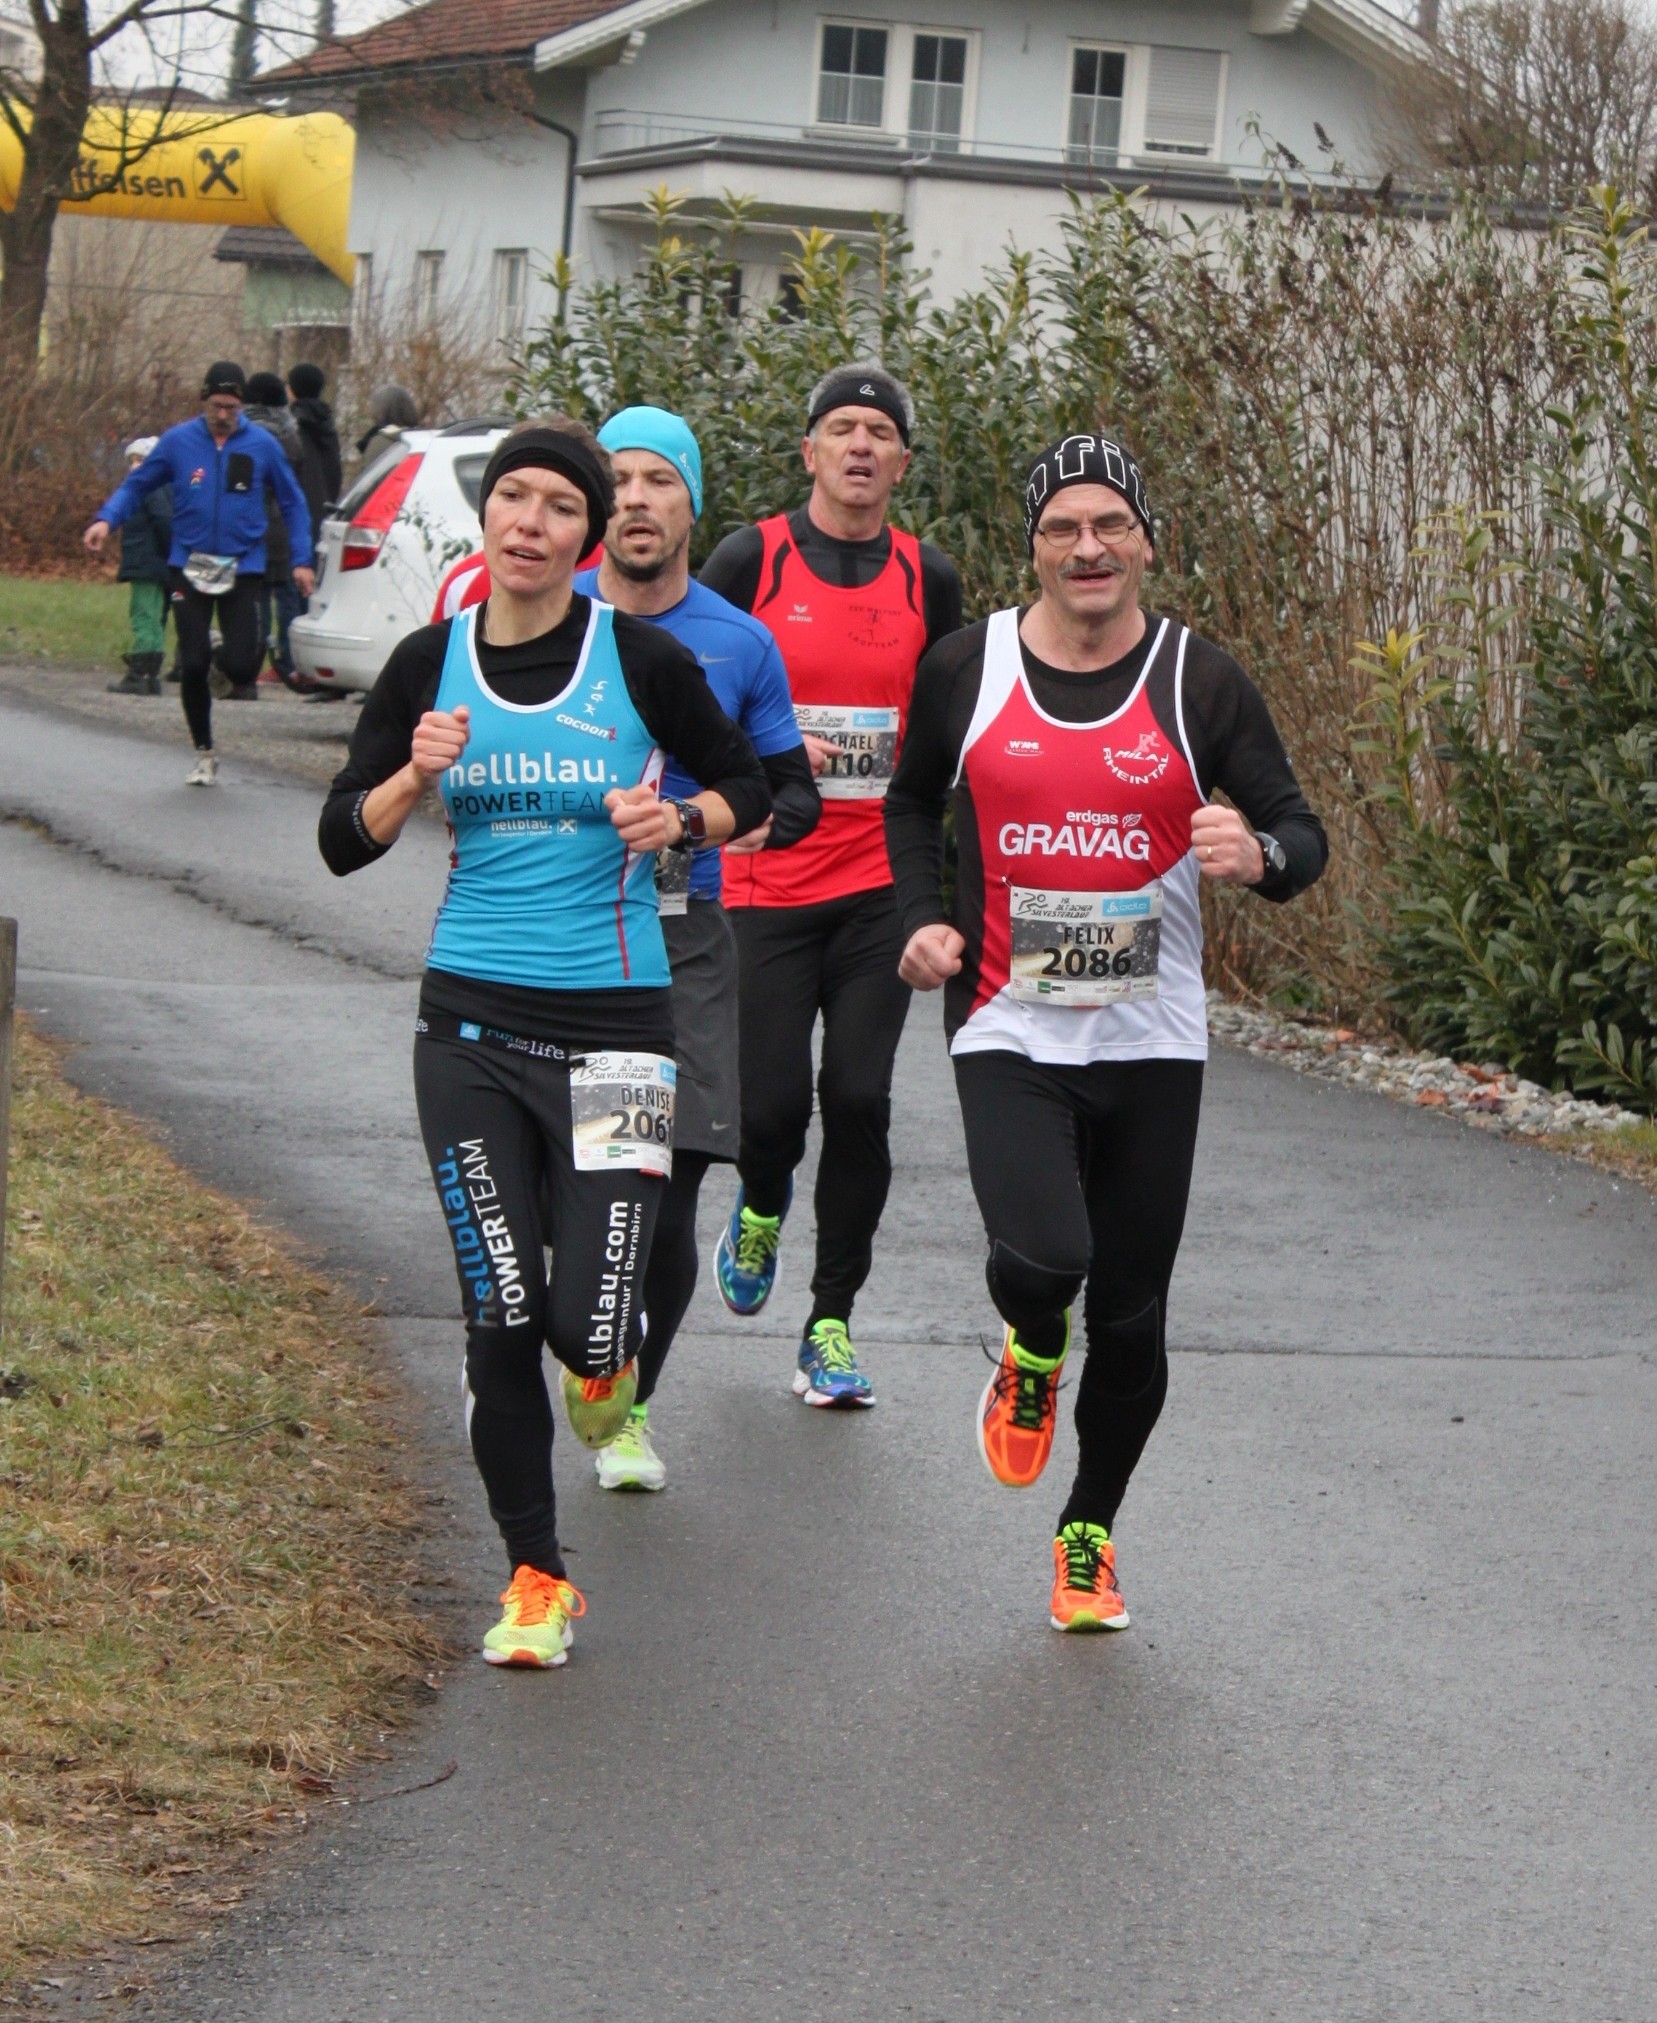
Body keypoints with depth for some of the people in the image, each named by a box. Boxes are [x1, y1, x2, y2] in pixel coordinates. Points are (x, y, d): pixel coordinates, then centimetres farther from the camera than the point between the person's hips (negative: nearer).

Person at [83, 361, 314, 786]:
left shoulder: (262, 446, -1)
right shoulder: (178, 441, -1)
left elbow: (292, 503, 9)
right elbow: (137, 484, 8)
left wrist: (301, 560, 3)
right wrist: (106, 519, -10)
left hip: (242, 570, 0)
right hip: (189, 569, 1)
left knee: (241, 669, -11)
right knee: (193, 666, -3)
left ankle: (233, 667, 28)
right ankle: (204, 755, 15)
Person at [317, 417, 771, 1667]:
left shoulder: (642, 659, -4)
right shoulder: (432, 663, 3)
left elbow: (751, 792, 8)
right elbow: (342, 840, 5)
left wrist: (680, 819, -12)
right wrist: (416, 779, -14)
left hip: (614, 1023, -2)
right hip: (474, 1023, 2)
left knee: (591, 1329, -9)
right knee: (502, 1320, -1)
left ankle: (605, 1366, 30)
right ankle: (536, 1576, 16)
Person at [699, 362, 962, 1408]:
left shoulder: (928, 577, 6)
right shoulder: (750, 559, -2)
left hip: (881, 883, 2)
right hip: (766, 880, -1)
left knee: (859, 1099, -6)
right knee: (771, 1103, -5)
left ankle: (833, 1324, 6)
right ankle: (762, 1208, 31)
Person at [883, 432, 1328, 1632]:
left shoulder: (1201, 681, -1)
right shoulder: (967, 669, 1)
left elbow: (1301, 835, 1)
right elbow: (915, 802, 20)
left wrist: (1260, 853, -23)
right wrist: (924, 917, 3)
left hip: (1153, 1041, 1)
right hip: (1009, 1035, -1)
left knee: (1131, 1316, 5)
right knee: (1043, 1257, -24)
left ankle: (1090, 1534, 28)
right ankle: (1030, 1360, 14)